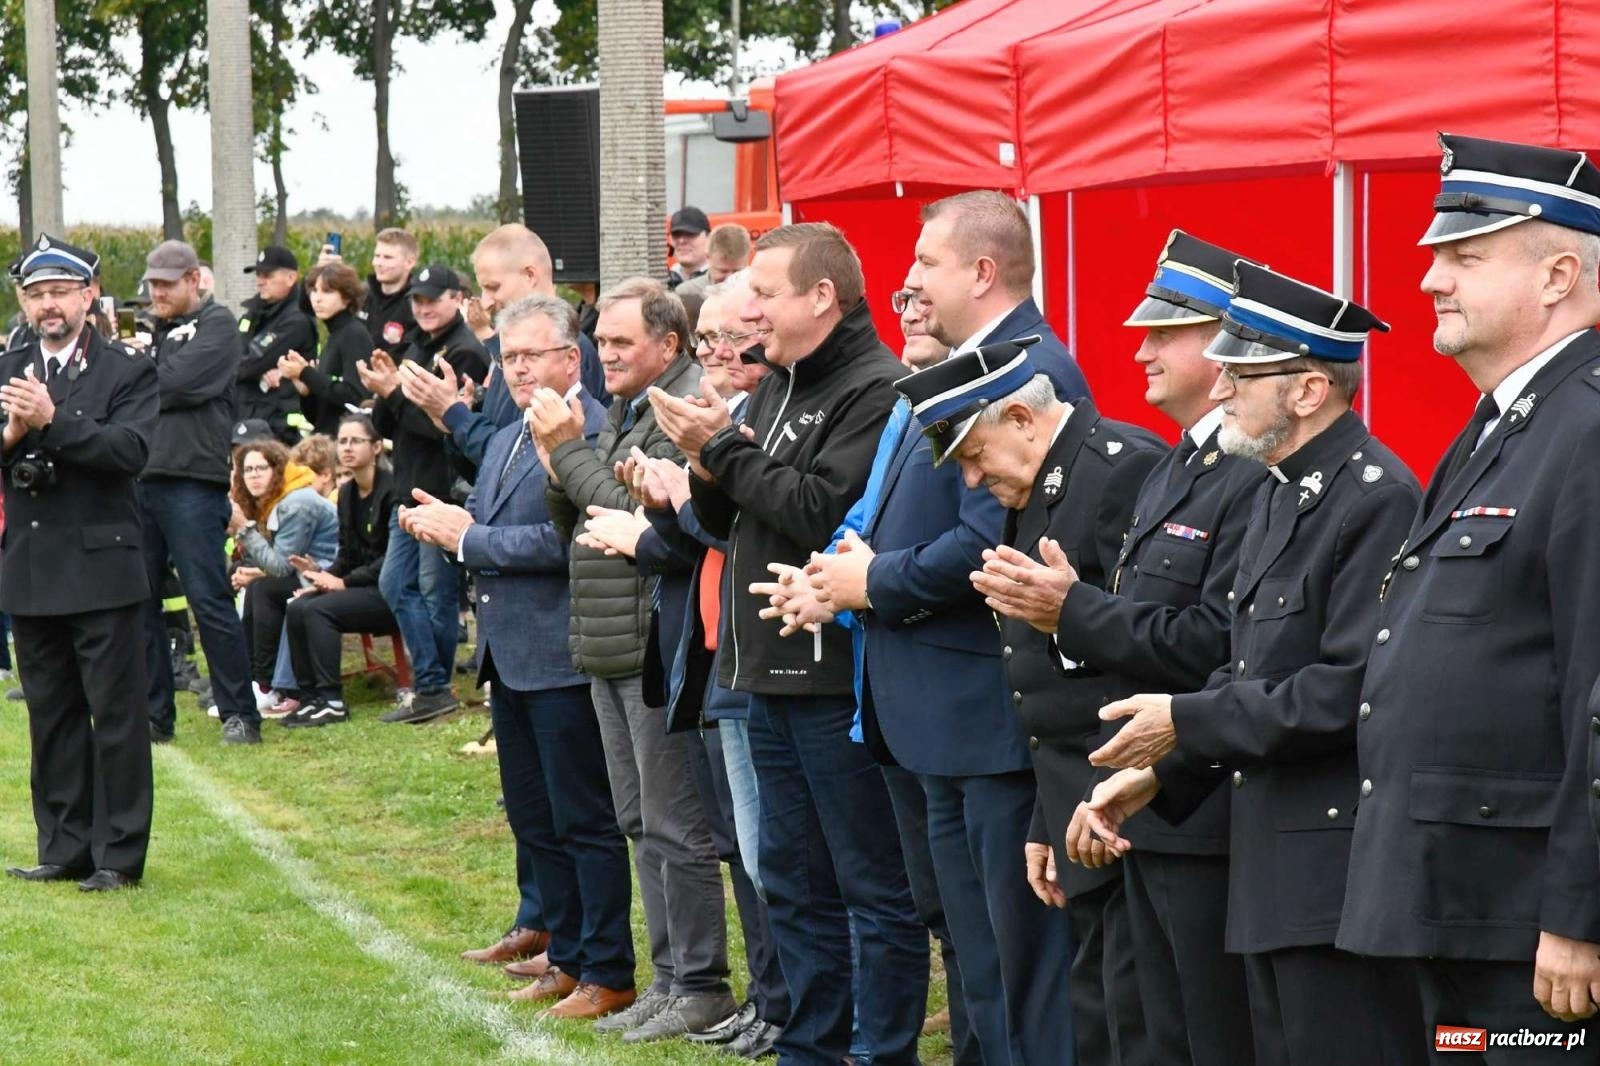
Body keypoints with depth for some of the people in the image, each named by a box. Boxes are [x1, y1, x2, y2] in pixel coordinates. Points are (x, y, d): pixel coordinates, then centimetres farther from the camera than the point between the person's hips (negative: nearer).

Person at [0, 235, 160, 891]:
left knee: (116, 714, -1)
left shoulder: (126, 372, -2)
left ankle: (119, 854, 5)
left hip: (101, 569, -4)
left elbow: (131, 450, -16)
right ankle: (65, 849, 18)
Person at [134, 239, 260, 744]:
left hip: (193, 479, -7)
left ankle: (241, 714, -1)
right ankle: (154, 714, 14)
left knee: (209, 599, -6)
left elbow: (181, 382, -11)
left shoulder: (216, 324, 2)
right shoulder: (152, 331, 21)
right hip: (141, 477, 7)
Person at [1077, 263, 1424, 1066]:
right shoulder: (1277, 495, 16)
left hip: (1341, 873, -10)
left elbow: (1354, 691, -24)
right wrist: (1157, 776, 9)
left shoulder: (1376, 499, -16)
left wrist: (1188, 724, -16)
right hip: (1275, 864, 10)